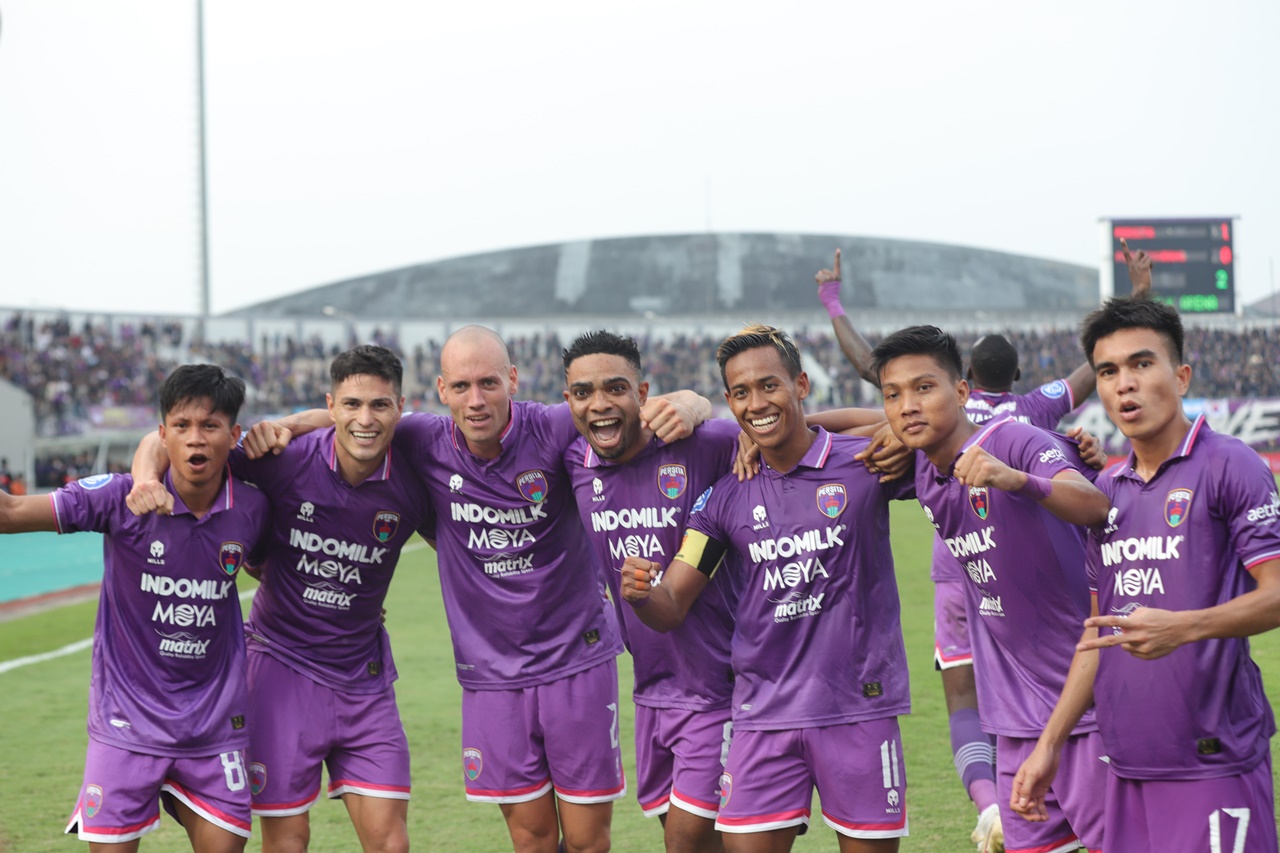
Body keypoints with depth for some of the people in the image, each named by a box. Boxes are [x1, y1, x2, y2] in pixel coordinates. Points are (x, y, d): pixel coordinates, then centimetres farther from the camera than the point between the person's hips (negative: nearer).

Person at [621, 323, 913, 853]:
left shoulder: (865, 462, -3)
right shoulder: (725, 500, 6)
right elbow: (670, 609, 7)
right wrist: (640, 592, -19)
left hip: (859, 705, -2)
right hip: (764, 715, 2)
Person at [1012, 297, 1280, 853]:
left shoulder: (1229, 466, -5)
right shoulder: (1107, 490, 15)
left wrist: (1183, 628, -26)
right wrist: (1049, 744, 16)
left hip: (1213, 761, -6)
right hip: (1128, 765, 6)